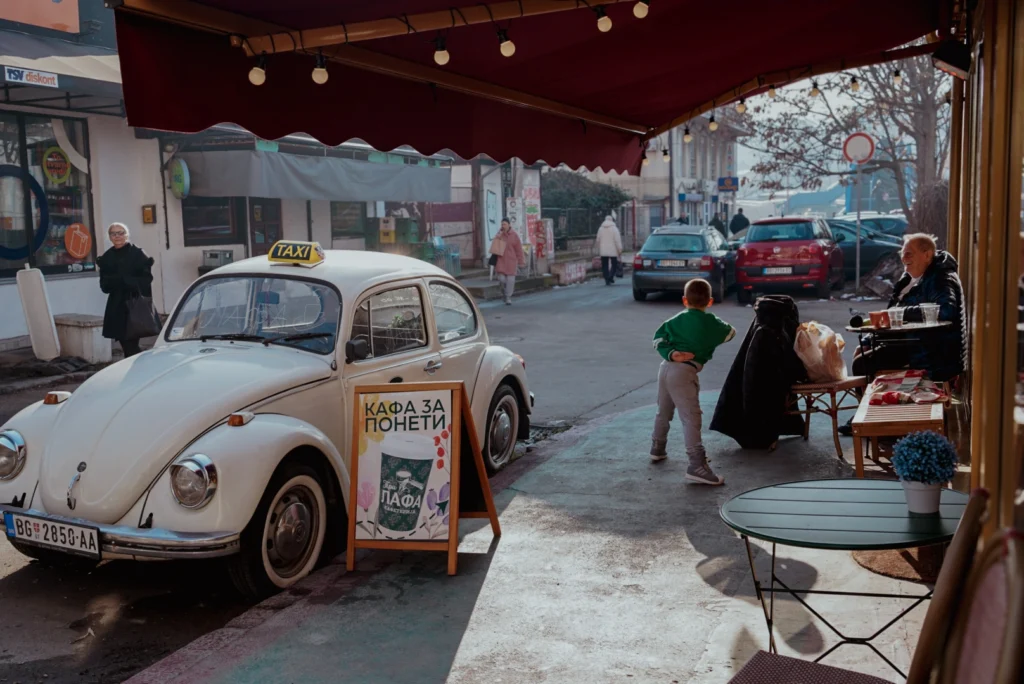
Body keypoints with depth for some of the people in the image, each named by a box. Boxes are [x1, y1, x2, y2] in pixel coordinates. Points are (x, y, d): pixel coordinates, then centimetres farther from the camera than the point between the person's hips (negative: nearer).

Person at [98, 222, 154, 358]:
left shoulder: (138, 254, -2)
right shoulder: (107, 258, 11)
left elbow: (145, 280, -8)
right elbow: (104, 285, 6)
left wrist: (120, 280, -14)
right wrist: (122, 280, -12)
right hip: (117, 307, 5)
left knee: (131, 345, -8)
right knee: (126, 345, 7)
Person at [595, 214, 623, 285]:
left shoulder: (601, 228, 5)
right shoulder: (614, 228, -6)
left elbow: (598, 240, 8)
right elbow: (617, 240, -10)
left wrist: (599, 250, 19)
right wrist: (620, 251, -6)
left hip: (603, 251, 3)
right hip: (613, 251, -3)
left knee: (605, 266, 7)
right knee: (614, 265, 7)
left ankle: (607, 280, 3)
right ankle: (611, 276, -14)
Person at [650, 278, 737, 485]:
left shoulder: (676, 319, 12)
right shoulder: (711, 323, -1)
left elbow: (658, 338, 4)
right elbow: (731, 333, 16)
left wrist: (670, 354, -7)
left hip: (666, 367, 7)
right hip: (683, 373, -6)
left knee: (663, 412, 25)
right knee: (691, 418, -11)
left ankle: (657, 449, 43)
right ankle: (697, 466, -18)